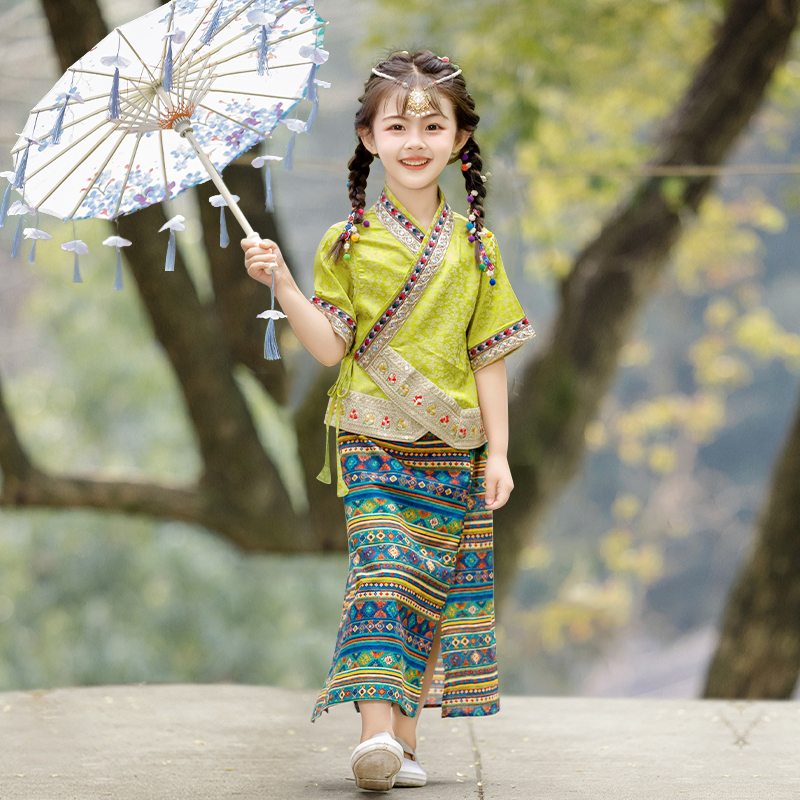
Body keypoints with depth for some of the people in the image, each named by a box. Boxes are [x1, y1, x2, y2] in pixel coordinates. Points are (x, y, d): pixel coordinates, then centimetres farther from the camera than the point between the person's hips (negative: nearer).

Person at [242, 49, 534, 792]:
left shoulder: (473, 247, 6)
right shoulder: (349, 242, 2)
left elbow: (488, 360, 7)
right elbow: (332, 347, -3)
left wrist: (498, 452, 3)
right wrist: (282, 284, -15)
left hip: (453, 446, 3)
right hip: (373, 442, -2)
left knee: (435, 584, 4)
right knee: (382, 568, -16)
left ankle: (403, 734, 12)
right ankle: (376, 730, -24)